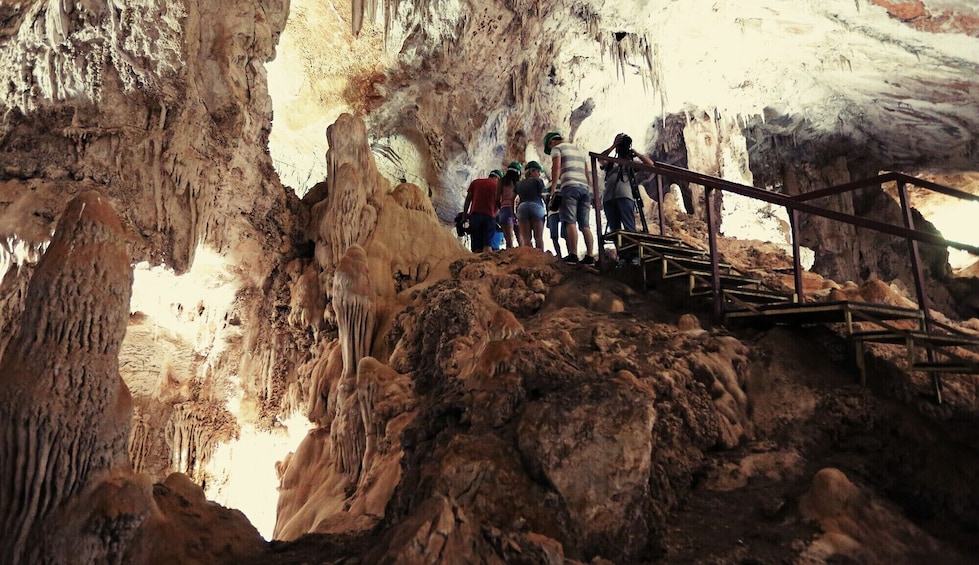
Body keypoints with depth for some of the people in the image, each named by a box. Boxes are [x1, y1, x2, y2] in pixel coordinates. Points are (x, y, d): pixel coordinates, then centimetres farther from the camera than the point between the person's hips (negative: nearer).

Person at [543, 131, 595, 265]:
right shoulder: (579, 149, 30)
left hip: (570, 186, -6)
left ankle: (573, 255, -20)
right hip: (585, 187, 6)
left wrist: (553, 188, -8)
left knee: (570, 222, -11)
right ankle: (589, 257, -5)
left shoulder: (557, 148, 10)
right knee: (585, 225, 2)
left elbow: (556, 167, -7)